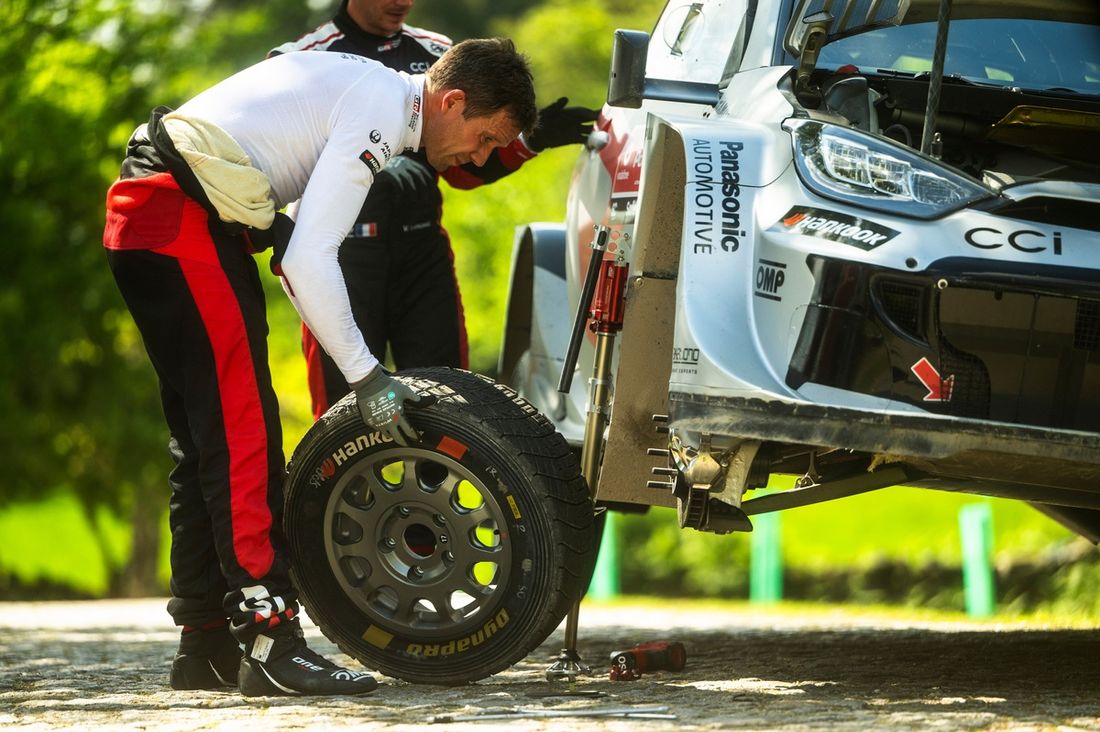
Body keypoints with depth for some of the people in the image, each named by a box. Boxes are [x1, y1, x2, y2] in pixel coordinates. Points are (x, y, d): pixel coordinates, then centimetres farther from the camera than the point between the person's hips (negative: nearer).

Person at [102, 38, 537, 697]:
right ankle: (271, 642, -16)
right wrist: (367, 376, -12)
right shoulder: (378, 112, -13)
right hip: (182, 222, -11)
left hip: (146, 219, 11)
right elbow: (308, 259, -19)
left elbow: (294, 244, 24)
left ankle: (206, 646, 16)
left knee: (207, 442, 13)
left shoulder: (367, 88, 18)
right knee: (243, 432, -12)